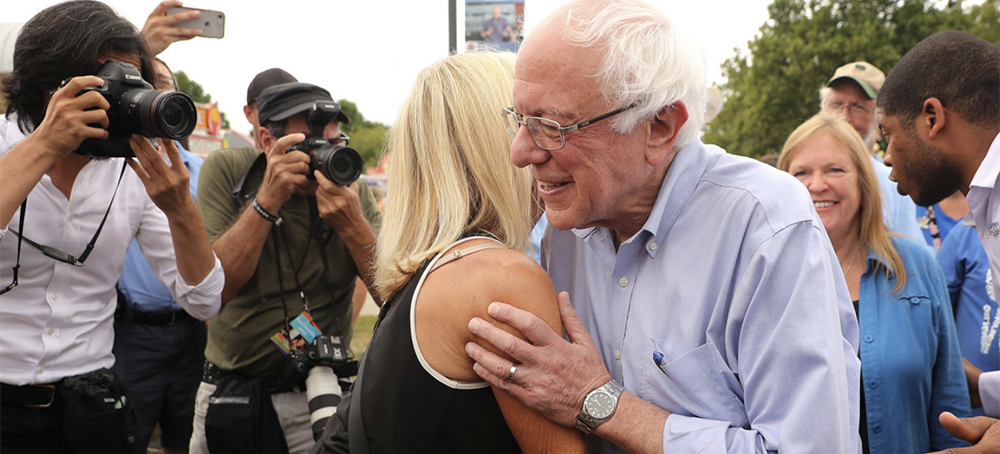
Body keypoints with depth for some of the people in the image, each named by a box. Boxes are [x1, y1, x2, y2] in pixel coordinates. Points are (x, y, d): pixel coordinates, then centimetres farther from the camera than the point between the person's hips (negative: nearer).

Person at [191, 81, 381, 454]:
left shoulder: (354, 193, -4)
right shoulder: (226, 171, -7)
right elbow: (215, 287, -18)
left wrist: (353, 225, -26)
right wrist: (268, 200, -27)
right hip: (229, 390, 0)